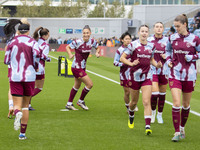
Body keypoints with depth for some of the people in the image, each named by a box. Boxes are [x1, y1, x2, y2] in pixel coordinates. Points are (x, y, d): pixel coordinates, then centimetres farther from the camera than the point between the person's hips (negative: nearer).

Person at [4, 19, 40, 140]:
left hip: (15, 77, 0)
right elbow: (37, 54, -17)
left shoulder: (12, 43, 5)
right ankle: (23, 133, 12)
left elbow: (6, 61, 8)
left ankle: (18, 113, -39)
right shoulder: (32, 42, 0)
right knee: (26, 105, 13)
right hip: (29, 77, 0)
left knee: (17, 105, -1)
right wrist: (35, 66, 2)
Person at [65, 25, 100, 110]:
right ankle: (81, 101, 12)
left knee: (77, 86, 20)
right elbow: (68, 47, -10)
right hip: (76, 67, -8)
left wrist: (97, 53, -7)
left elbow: (97, 47, 14)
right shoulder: (78, 42, -20)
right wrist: (70, 54, -28)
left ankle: (69, 104, 34)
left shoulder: (92, 41, -4)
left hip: (82, 67, 8)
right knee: (90, 84, -8)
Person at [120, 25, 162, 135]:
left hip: (147, 77, 1)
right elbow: (122, 58, -6)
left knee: (146, 102, -12)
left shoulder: (151, 46, 5)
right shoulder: (133, 45, -7)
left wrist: (157, 64, 0)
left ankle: (148, 126, -17)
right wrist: (131, 63, -23)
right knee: (134, 101, 14)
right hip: (134, 76, -1)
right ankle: (131, 116, 47)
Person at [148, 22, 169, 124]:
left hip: (164, 71, 1)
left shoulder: (167, 41, 1)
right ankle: (153, 111, 12)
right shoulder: (149, 40, 3)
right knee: (154, 93, -13)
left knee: (162, 94, 8)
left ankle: (159, 114, 25)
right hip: (152, 70, -1)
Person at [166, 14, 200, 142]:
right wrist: (168, 60, 5)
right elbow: (168, 50, 22)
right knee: (176, 103, -12)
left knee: (186, 105, 10)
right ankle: (177, 132, -7)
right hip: (175, 75, 1)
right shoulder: (172, 38, 4)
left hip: (189, 75, -1)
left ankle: (182, 128, 32)